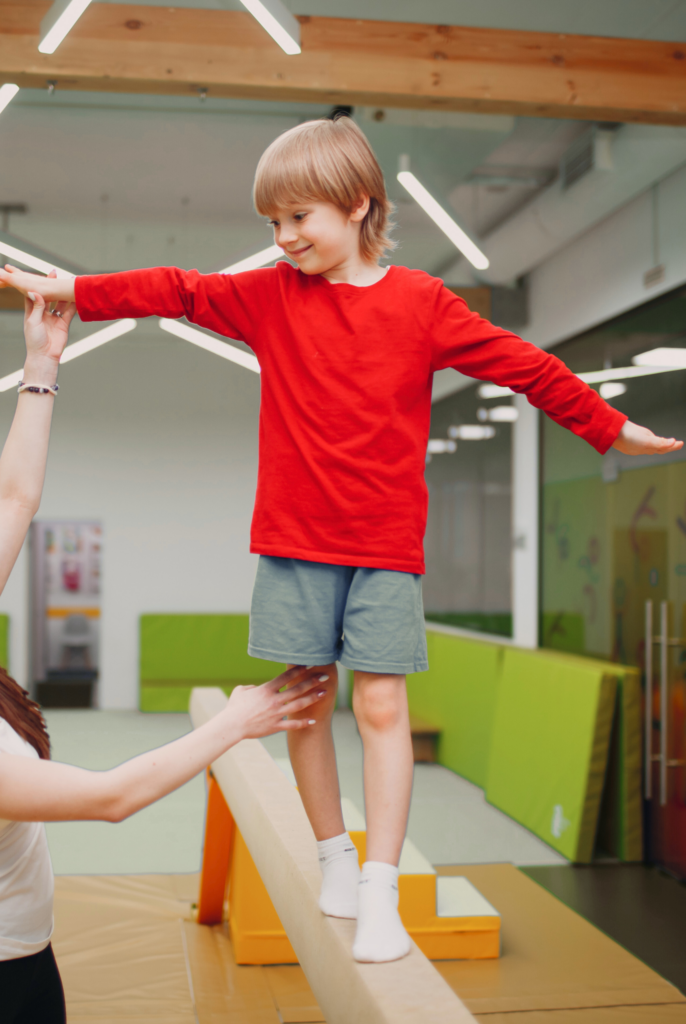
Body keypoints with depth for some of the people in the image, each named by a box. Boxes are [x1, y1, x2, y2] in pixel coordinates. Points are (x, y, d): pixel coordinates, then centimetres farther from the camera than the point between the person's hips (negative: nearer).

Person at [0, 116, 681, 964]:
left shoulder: (420, 302, 0)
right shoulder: (268, 296, 5)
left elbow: (524, 366, 4)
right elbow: (173, 290, 6)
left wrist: (611, 429, 8)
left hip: (386, 547, -2)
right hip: (293, 543, 2)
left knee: (381, 708, -4)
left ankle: (380, 893, 3)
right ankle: (335, 856, 24)